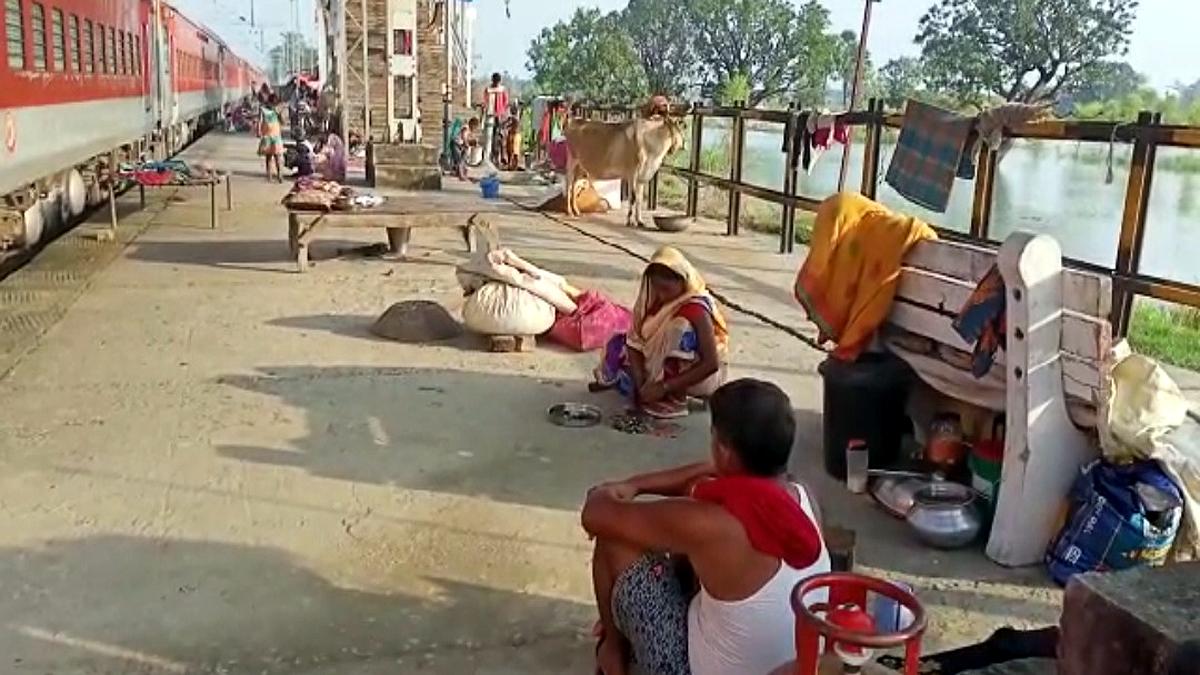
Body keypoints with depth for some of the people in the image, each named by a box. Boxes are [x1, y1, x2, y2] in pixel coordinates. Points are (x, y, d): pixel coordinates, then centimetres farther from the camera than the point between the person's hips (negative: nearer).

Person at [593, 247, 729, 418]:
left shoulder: (696, 309, -28)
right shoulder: (656, 301, -9)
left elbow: (711, 364, -32)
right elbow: (637, 341, -12)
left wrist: (665, 387, -33)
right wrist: (641, 383, -27)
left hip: (703, 378, -6)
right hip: (662, 367, 6)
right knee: (618, 344, -10)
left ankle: (675, 398, -25)